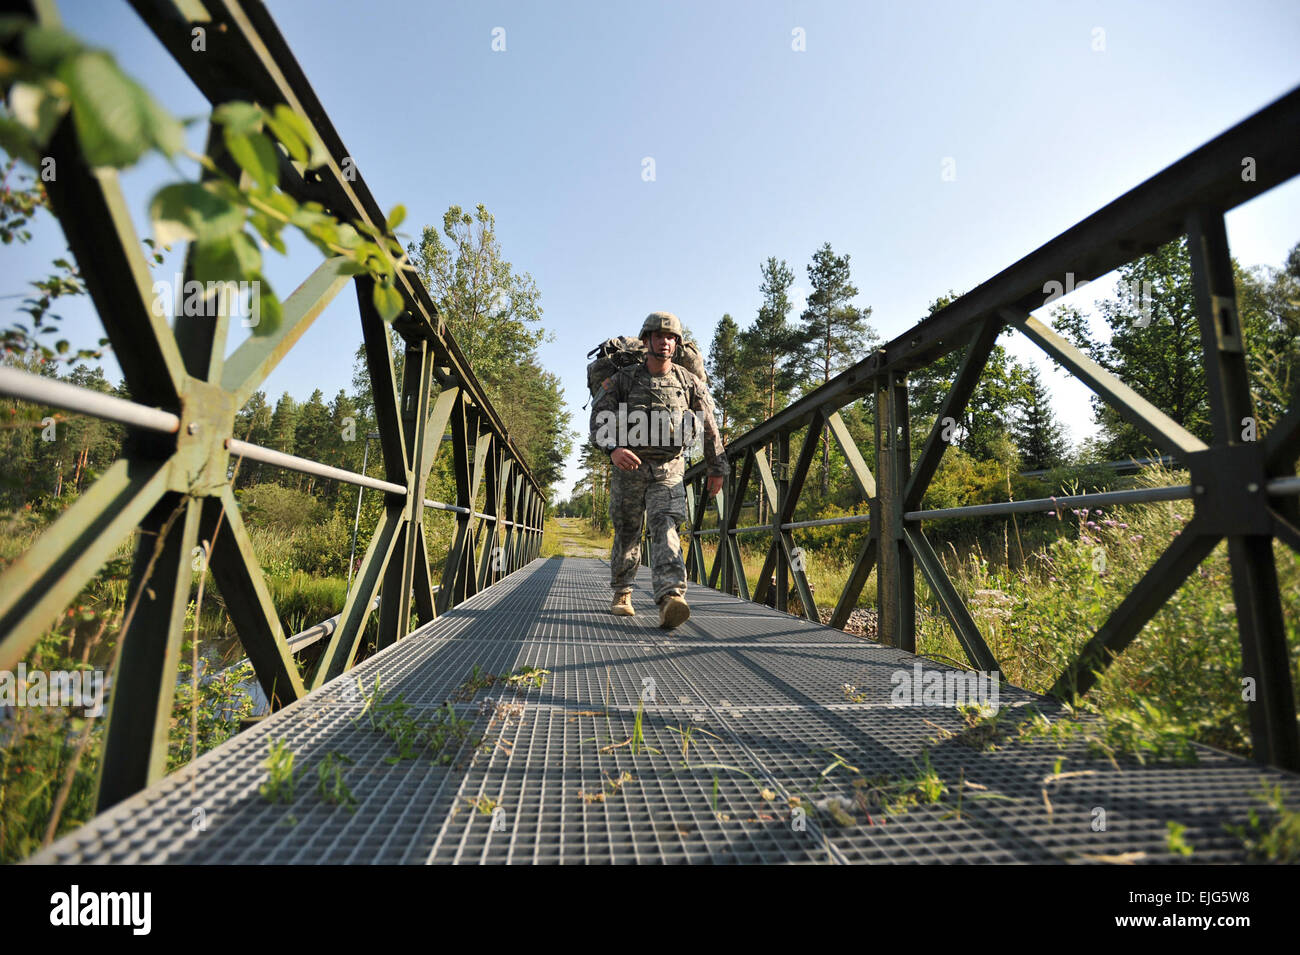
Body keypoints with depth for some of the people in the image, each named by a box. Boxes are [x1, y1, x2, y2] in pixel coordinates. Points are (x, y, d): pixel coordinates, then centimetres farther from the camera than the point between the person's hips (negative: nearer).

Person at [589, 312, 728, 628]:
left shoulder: (690, 383, 2)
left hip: (668, 470, -1)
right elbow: (599, 420, -11)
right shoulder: (623, 379, -1)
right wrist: (613, 448, -31)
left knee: (665, 526, -21)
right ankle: (622, 593, 31)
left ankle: (671, 597, -34)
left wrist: (717, 469, 12)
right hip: (629, 467, 1)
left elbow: (710, 428, 9)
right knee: (627, 532, 11)